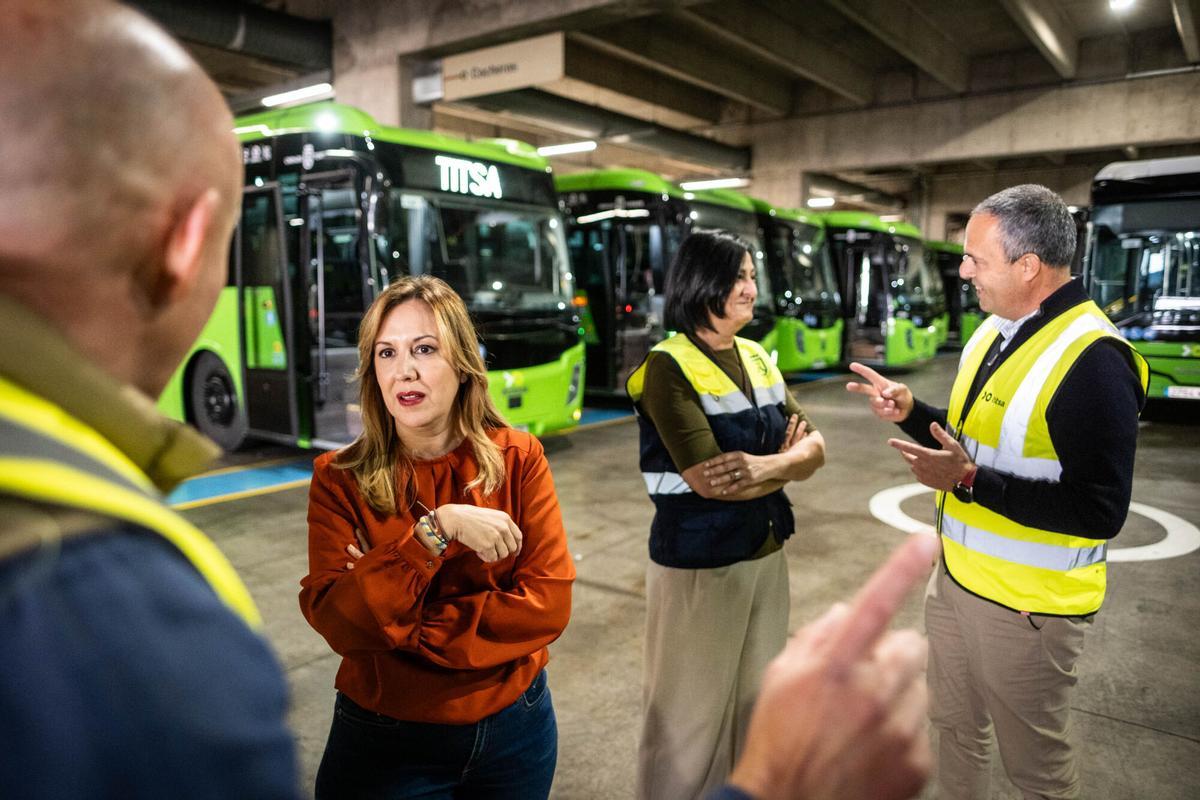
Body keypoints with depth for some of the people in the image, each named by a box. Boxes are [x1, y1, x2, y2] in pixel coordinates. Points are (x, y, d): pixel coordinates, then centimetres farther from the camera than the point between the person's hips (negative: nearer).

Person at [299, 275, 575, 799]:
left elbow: (548, 603, -15)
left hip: (515, 729, 2)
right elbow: (336, 622, -21)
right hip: (385, 742, -1)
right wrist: (435, 529, -31)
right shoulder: (339, 479, -11)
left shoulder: (518, 459, -10)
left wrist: (399, 626, -19)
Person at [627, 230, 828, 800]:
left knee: (758, 702, 21)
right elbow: (707, 479, -25)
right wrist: (788, 461, -12)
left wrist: (764, 464, -20)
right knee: (691, 715, 8)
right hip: (698, 565, -7)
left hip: (767, 555, 7)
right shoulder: (667, 368, -16)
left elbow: (814, 449, 0)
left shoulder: (757, 358, 6)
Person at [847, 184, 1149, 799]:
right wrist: (910, 412, -1)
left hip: (1026, 604, -8)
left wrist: (969, 482, -26)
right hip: (956, 577, 8)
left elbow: (1100, 512, -25)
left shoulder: (1092, 361, -23)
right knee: (954, 725, 24)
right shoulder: (994, 330, 4)